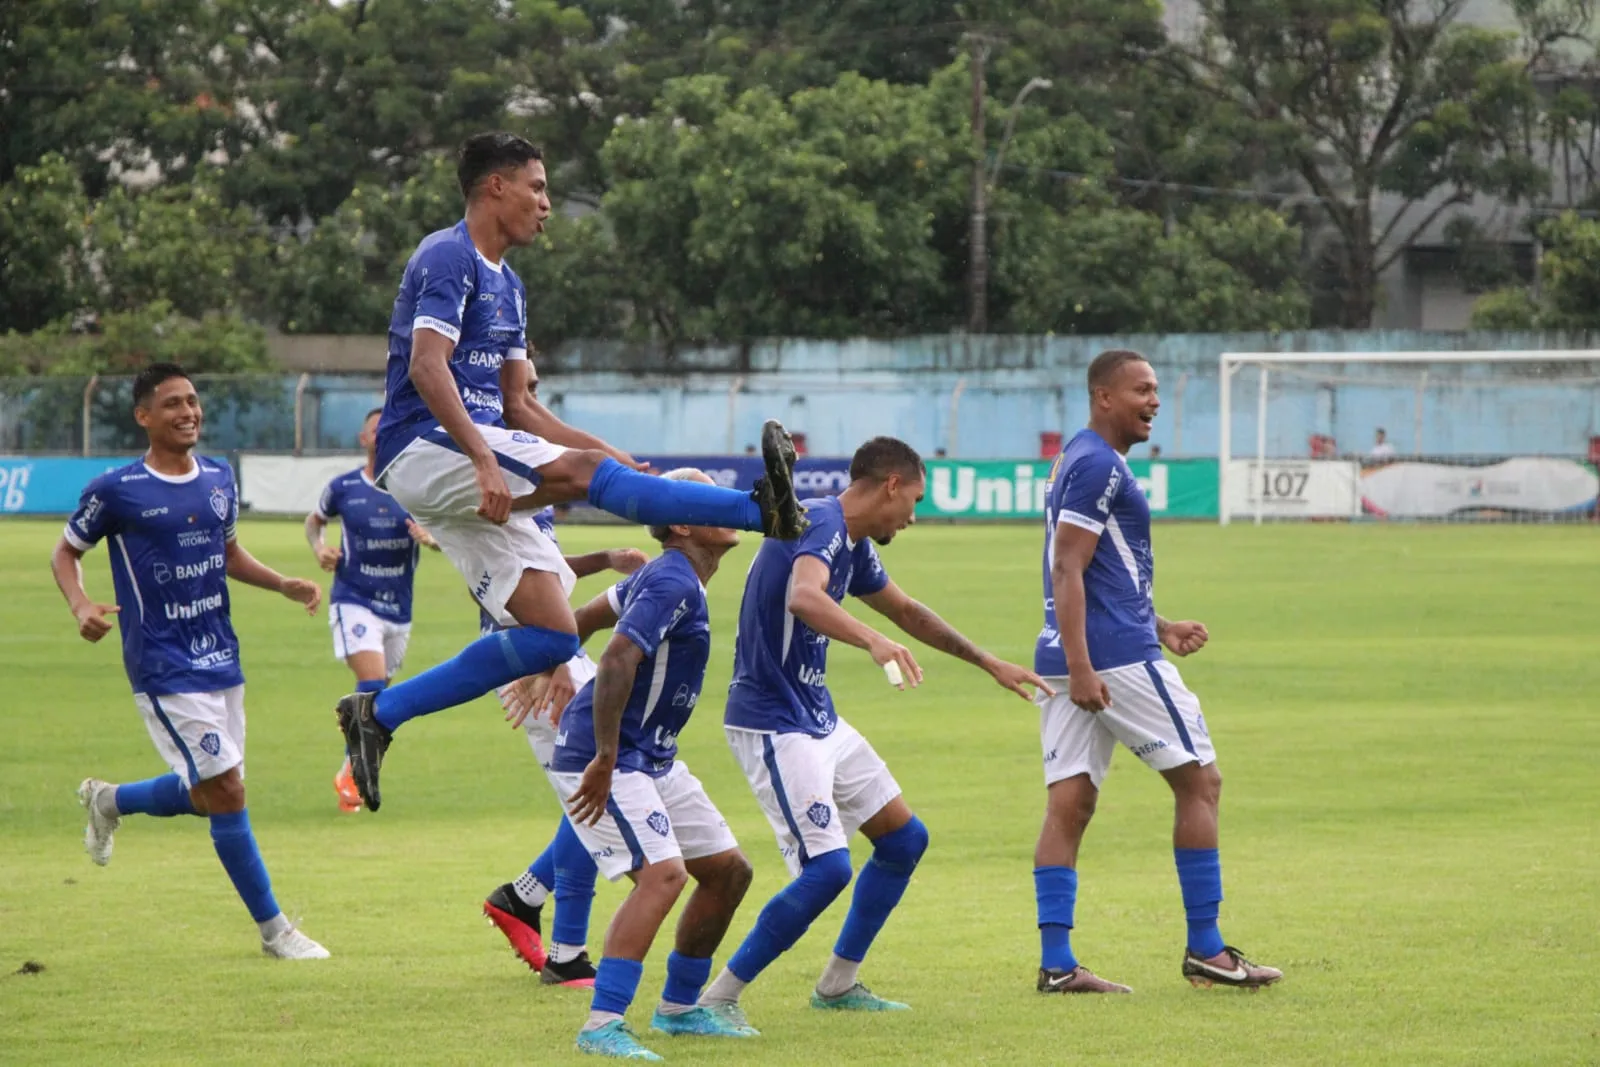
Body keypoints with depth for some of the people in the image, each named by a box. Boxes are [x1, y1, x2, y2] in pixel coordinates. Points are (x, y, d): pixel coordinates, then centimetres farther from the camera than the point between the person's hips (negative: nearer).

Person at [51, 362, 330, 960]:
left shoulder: (219, 479, 7)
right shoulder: (115, 491, -9)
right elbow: (65, 552, 3)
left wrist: (286, 585, 7)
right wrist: (81, 605, -16)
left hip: (220, 657, 7)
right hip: (164, 669, -7)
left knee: (207, 795, 12)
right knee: (226, 792, -10)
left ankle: (109, 801, 40)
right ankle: (272, 929, -1)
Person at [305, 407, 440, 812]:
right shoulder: (343, 487, -2)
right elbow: (314, 520, 16)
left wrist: (431, 537, -19)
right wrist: (319, 548, -5)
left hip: (399, 609, 3)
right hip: (354, 601, -3)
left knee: (376, 700, 13)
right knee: (373, 686, -21)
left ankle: (350, 775, 31)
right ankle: (352, 775, -9)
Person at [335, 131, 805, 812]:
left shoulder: (507, 285, 22)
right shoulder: (449, 259, -7)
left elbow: (516, 407, 24)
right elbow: (427, 367, -21)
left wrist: (612, 458, 14)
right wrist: (483, 460, -31)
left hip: (474, 462, 10)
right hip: (425, 450, -10)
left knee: (551, 637, -2)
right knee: (584, 472, -25)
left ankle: (378, 712, 4)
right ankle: (763, 510, -38)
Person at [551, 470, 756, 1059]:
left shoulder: (668, 577, 13)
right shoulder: (672, 583, -19)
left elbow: (583, 619, 23)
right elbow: (617, 661, -30)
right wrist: (604, 761, -30)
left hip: (652, 760, 11)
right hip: (603, 760, -11)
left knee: (728, 869, 12)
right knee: (663, 873, -25)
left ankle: (678, 1007, 24)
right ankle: (602, 1026, -26)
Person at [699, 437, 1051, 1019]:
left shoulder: (852, 544, 12)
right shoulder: (821, 524, -19)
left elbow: (906, 610, 29)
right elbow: (803, 598, -41)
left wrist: (989, 663, 36)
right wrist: (874, 640, -57)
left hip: (820, 721, 10)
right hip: (773, 724, -10)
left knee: (905, 839, 14)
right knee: (828, 867, -19)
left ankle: (837, 985, 23)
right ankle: (714, 1000, -11)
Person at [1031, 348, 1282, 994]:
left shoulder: (1080, 461, 21)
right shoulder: (1098, 465, -11)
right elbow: (1066, 571, -19)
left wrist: (1158, 628, 25)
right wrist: (1081, 667, -25)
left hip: (1067, 660, 10)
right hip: (1116, 657, -10)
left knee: (1069, 805, 3)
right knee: (1200, 782, 0)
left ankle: (1056, 963, -2)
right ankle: (1205, 950, 1)